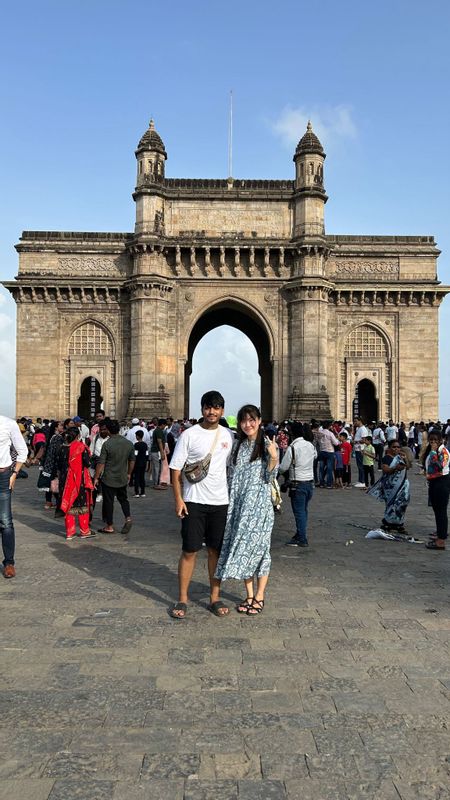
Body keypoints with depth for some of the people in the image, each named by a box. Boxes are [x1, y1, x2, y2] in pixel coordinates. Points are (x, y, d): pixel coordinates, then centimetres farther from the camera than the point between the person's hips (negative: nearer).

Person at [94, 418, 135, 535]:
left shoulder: (107, 444, -16)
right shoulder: (129, 443, 0)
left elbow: (101, 463, -14)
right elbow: (132, 461, 9)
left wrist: (96, 478, -6)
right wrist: (128, 474, 22)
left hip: (108, 479, -5)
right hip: (122, 478, 5)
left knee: (108, 502, 5)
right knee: (123, 499, 20)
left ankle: (109, 527, 13)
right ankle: (128, 518, 1)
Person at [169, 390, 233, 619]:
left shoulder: (228, 435, 6)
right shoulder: (189, 435, -4)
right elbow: (176, 469, -3)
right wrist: (178, 499, -9)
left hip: (220, 501, 3)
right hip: (194, 501, -3)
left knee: (216, 551, 9)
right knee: (189, 551, 0)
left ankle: (215, 598, 21)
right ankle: (182, 600, 12)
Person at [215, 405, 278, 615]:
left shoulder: (268, 444, -4)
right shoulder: (238, 445, 11)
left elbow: (269, 477, -9)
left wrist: (274, 458, -22)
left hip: (259, 504, -5)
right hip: (239, 504, 5)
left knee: (258, 547, 1)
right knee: (242, 548, 8)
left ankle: (259, 597, 13)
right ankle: (249, 595, 20)